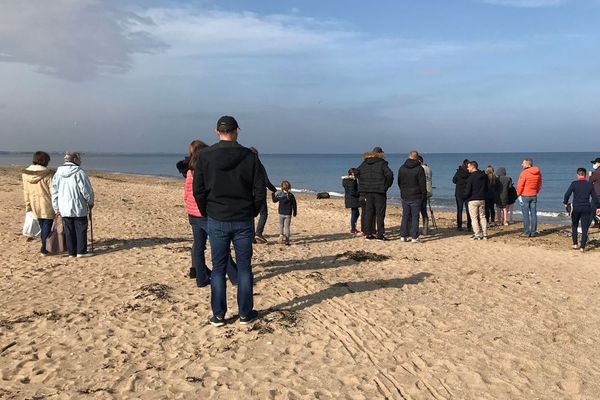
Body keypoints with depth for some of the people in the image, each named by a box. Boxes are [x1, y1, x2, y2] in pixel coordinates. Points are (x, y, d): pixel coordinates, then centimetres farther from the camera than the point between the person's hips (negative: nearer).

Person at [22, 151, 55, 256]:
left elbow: (26, 192, 7)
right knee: (47, 227, 5)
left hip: (35, 205, 5)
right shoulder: (47, 174, -15)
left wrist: (28, 206, 14)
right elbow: (52, 191, -12)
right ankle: (44, 250, 7)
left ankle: (45, 247, 27)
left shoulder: (25, 173, 1)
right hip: (47, 205, -5)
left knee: (42, 226, 18)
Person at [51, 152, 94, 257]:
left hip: (64, 208, 5)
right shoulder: (79, 173, -12)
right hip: (78, 207, -5)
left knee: (69, 230, 11)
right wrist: (90, 202, 6)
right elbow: (86, 190, -10)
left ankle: (71, 252, 15)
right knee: (81, 229, 5)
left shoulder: (58, 173, 7)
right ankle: (81, 251, 6)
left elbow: (54, 192, 9)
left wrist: (56, 208, 15)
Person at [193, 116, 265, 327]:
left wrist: (207, 213, 12)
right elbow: (260, 190, -3)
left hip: (216, 220, 0)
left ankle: (218, 315, 13)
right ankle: (245, 314, 16)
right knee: (244, 267, 8)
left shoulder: (205, 156, -4)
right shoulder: (249, 156, -4)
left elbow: (198, 190, -1)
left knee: (218, 268, 8)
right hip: (244, 221, 0)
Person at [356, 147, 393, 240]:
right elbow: (389, 174, -17)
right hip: (379, 191, -5)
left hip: (367, 191, 5)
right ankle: (380, 234, 0)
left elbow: (357, 174, 15)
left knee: (368, 212, 11)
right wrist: (386, 186, -3)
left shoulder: (364, 163, 9)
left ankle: (368, 234, 12)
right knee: (380, 213, 1)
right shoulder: (382, 163, -7)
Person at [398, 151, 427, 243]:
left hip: (404, 197, 4)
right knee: (415, 217, -1)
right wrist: (424, 196, 1)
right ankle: (414, 237, -1)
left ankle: (403, 236, 11)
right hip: (416, 197, -4)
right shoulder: (419, 169, -9)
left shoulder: (401, 168, 7)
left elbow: (399, 182, 14)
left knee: (405, 216, 10)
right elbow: (423, 184, -8)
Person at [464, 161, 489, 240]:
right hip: (482, 199, 6)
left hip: (473, 200, -6)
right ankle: (484, 234, 13)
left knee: (474, 218, 0)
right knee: (482, 217, 13)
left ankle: (477, 235, -2)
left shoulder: (471, 177, -15)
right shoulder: (484, 176, 6)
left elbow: (467, 191, -15)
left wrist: (466, 196, 4)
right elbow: (488, 188, 14)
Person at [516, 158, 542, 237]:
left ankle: (526, 232, -1)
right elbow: (539, 185, 14)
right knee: (533, 214, 8)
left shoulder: (524, 173, -15)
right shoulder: (538, 173, 6)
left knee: (526, 214, -1)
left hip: (525, 196, -6)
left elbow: (520, 185, -13)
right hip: (534, 195, 6)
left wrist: (518, 194, -2)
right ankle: (533, 232, 10)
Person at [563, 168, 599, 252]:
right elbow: (594, 197, 5)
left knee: (574, 226, 18)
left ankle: (575, 244, 19)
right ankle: (582, 247, -1)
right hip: (586, 208, 1)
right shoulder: (590, 184, 2)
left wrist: (565, 203, 6)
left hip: (576, 208, -1)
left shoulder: (574, 183, -5)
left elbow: (567, 194, -12)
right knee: (585, 228, 3)